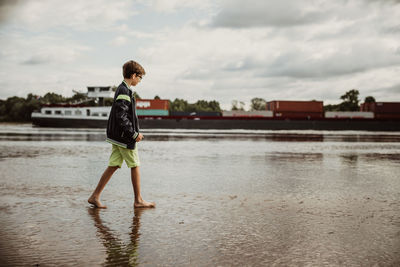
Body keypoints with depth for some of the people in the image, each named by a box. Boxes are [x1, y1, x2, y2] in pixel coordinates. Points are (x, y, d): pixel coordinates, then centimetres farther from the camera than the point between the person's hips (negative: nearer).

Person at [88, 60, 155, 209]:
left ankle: (95, 196, 10)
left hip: (117, 136, 9)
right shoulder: (124, 91, -16)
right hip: (125, 137, -9)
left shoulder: (122, 89, 15)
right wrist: (134, 134, -18)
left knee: (113, 166, 9)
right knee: (135, 166, 2)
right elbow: (121, 117, -24)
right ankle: (138, 201, 12)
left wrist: (135, 132, 19)